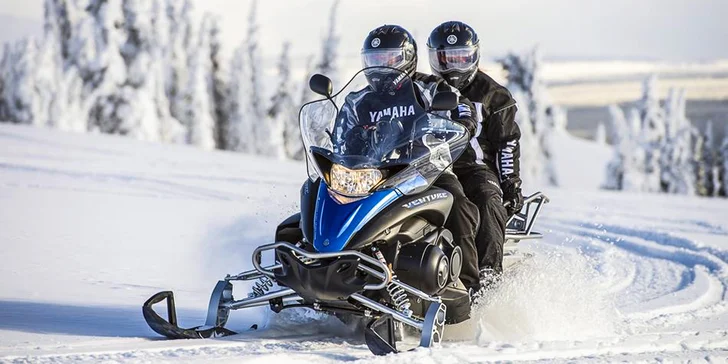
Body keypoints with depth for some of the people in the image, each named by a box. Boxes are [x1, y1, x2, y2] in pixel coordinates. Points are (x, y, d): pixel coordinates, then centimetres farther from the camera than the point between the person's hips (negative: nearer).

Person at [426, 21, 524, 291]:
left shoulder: (492, 95, 8)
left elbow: (507, 143, 5)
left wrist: (511, 183, -5)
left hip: (476, 167, -2)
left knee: (488, 199, -35)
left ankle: (489, 269, -43)